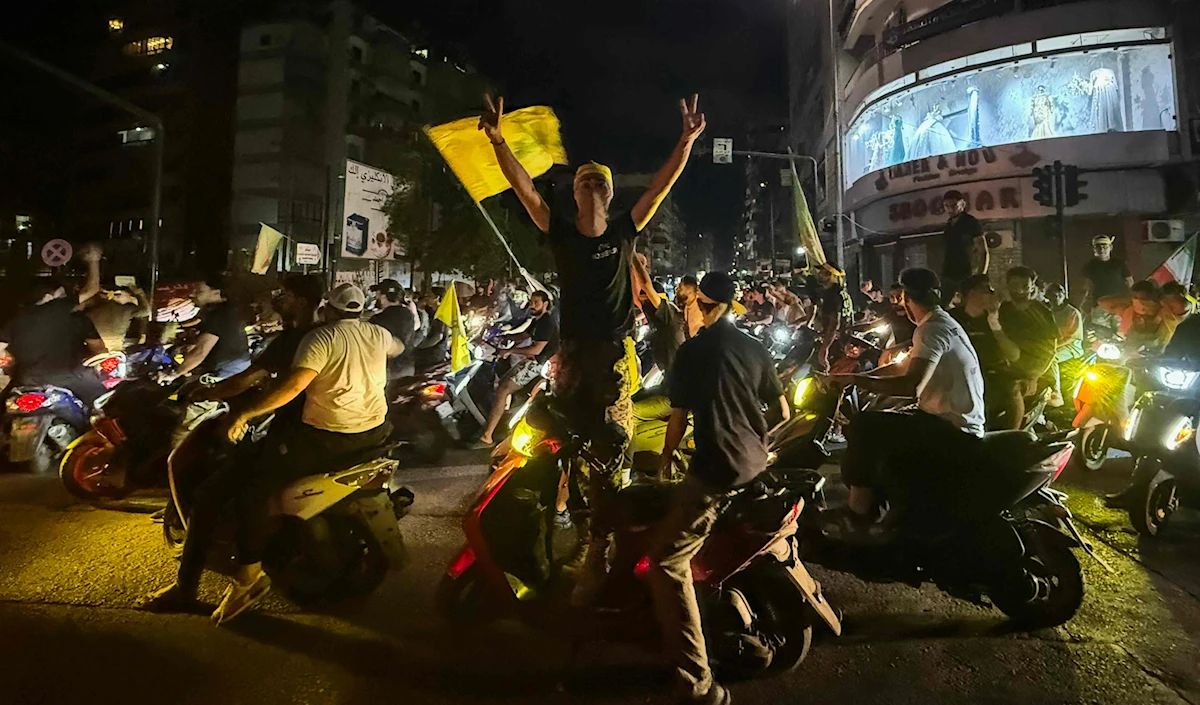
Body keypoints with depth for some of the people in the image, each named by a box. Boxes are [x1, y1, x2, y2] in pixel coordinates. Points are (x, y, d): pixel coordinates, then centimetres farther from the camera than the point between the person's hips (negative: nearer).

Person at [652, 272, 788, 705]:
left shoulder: (691, 351, -6)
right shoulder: (755, 348, 9)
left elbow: (679, 418, -5)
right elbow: (782, 411, 16)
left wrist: (665, 458, 12)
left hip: (716, 468, -8)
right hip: (757, 464, 8)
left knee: (668, 562, -8)